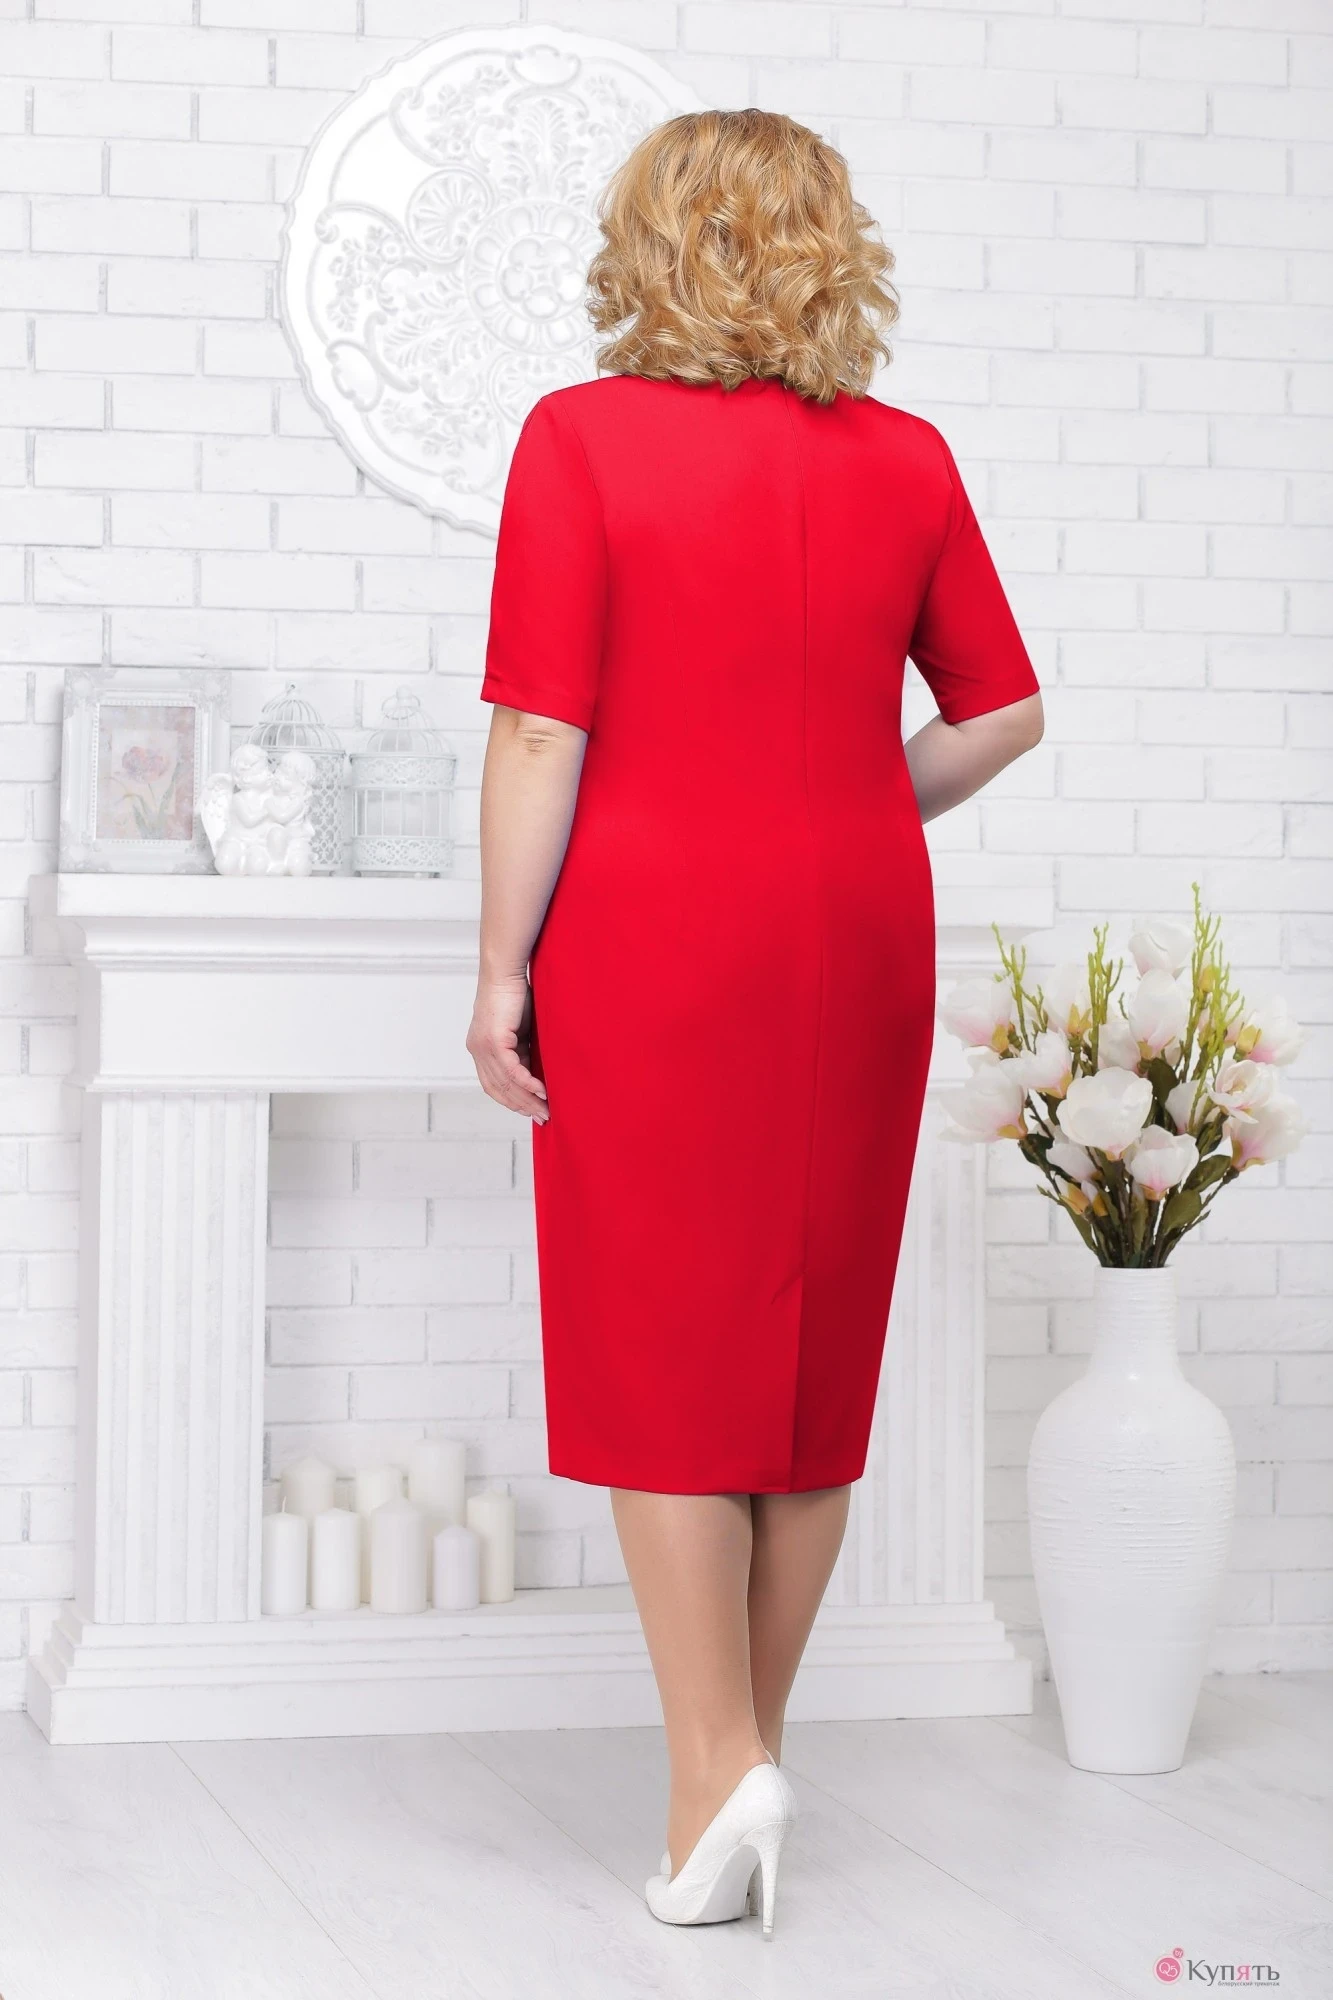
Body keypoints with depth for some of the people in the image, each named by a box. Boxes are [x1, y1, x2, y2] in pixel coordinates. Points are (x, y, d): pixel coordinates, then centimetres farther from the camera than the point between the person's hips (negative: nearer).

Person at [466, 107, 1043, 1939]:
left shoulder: (583, 440, -7)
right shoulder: (906, 463, 4)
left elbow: (539, 736, -11)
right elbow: (1003, 710, 10)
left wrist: (501, 973, -6)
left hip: (654, 939, -4)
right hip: (856, 946, 4)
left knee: (663, 1348, 3)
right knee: (817, 1344, 12)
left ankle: (718, 1767, -5)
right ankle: (751, 1747, 21)